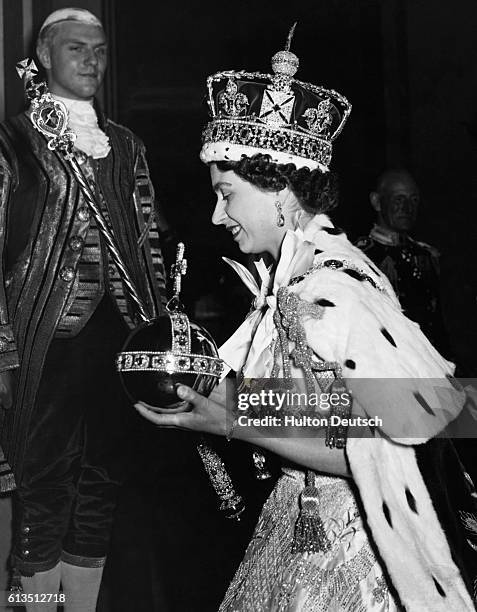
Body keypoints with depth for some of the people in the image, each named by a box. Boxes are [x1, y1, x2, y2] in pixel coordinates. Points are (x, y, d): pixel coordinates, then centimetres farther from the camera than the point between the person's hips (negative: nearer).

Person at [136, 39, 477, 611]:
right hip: (307, 519, 8)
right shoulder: (299, 271, 0)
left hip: (348, 540, -8)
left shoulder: (327, 293, -27)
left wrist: (235, 424, -23)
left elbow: (372, 454, -24)